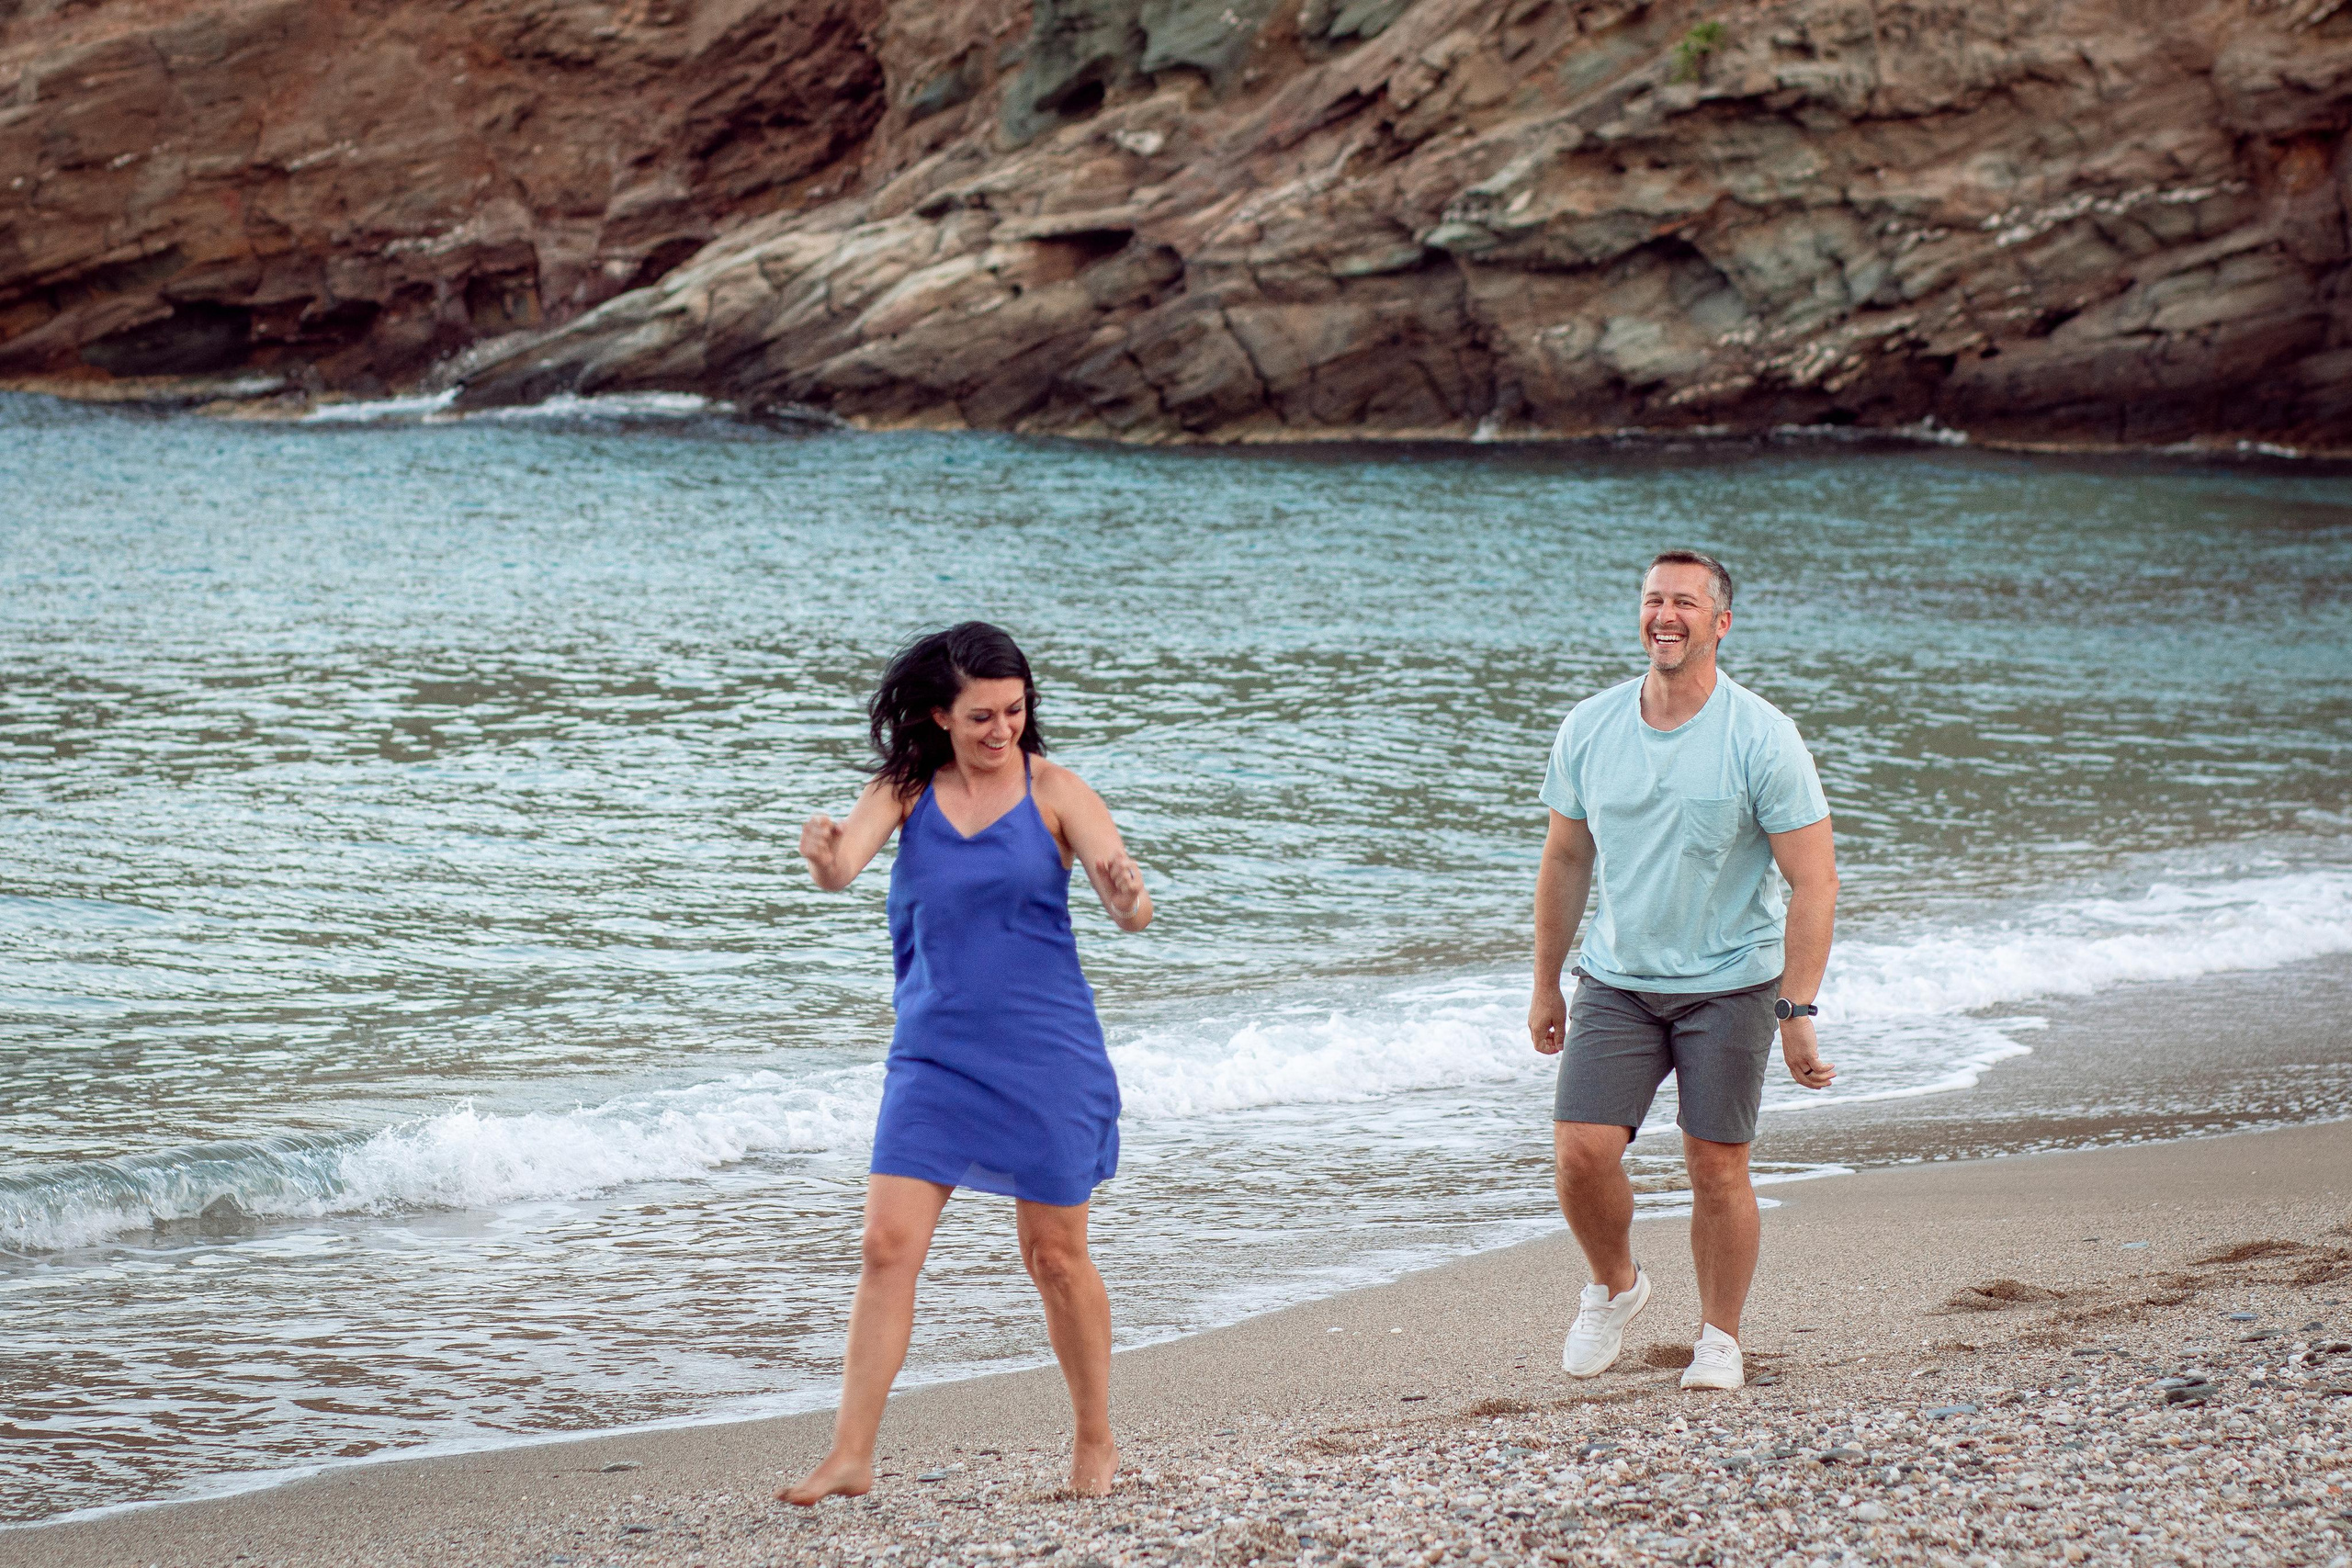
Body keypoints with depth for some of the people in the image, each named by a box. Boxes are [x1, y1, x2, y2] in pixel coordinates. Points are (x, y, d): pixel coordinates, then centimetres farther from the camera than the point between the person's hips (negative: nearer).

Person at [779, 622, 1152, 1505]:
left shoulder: (1054, 791, -5)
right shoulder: (905, 791, 1)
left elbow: (1129, 908, -13)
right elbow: (841, 868, -14)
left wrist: (1129, 896, -37)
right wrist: (823, 858, -39)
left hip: (1045, 1052, -2)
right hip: (934, 1051, 2)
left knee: (1054, 1257, 7)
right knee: (887, 1245, -6)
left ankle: (1096, 1442, 24)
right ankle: (851, 1456, -3)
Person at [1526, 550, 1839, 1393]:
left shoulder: (1760, 738, -13)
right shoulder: (1590, 727, -1)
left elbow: (1814, 883, -12)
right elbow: (1566, 859, 12)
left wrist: (1797, 1014, -18)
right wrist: (1546, 987, 14)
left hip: (1730, 984, -3)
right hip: (1616, 982, 3)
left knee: (1716, 1167, -1)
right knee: (1581, 1153, -7)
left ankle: (1720, 1338, 18)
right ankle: (1614, 1286, 21)